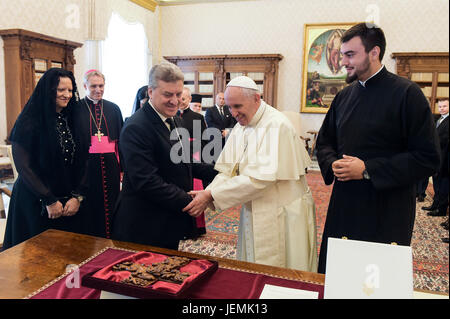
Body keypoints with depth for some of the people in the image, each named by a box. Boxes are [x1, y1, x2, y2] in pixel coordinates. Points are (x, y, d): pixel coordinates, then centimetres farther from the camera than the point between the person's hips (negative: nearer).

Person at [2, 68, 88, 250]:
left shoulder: (71, 120, 7)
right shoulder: (29, 122, -9)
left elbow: (81, 162, 3)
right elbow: (23, 167, -12)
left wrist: (78, 196, -8)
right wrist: (49, 201, -14)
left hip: (70, 203, 5)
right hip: (36, 205, -4)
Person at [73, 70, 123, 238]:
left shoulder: (113, 109, 8)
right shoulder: (76, 109, 0)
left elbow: (121, 139, 9)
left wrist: (123, 167, 4)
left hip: (110, 166, 3)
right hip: (86, 166, -2)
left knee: (110, 206, 9)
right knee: (89, 207, 4)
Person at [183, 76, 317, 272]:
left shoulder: (277, 125, -20)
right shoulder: (240, 127, 6)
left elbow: (261, 177, -27)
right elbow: (228, 170, 2)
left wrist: (211, 195, -26)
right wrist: (205, 194, -16)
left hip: (283, 217, -7)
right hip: (253, 214, 7)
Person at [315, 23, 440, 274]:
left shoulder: (407, 94, -9)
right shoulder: (344, 96, 8)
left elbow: (428, 158, -13)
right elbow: (325, 141, 17)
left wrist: (368, 170, -19)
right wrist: (332, 164, -5)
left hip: (387, 209, -5)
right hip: (344, 203, 5)